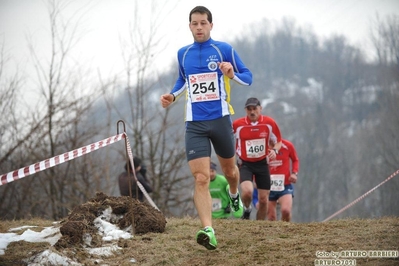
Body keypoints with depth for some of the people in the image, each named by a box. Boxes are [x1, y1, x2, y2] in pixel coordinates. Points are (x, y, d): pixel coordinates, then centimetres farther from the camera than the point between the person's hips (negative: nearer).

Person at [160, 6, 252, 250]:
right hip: (195, 124, 1)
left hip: (220, 119, -1)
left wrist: (232, 74, -19)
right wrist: (172, 96, 9)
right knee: (201, 178, -13)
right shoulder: (183, 54, 10)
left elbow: (248, 77, 2)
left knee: (229, 169, 18)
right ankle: (208, 230, -23)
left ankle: (235, 196, 54)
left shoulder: (224, 50, -1)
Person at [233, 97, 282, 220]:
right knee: (247, 191, -26)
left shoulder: (269, 123, -6)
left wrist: (274, 150, -15)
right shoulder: (237, 124, -10)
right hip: (245, 164, -2)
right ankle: (247, 209, 8)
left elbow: (278, 142, 7)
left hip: (262, 164, 2)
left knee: (263, 200, 3)